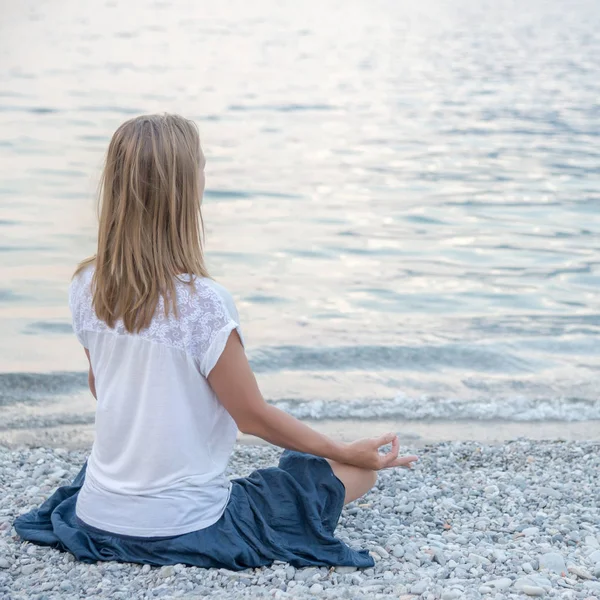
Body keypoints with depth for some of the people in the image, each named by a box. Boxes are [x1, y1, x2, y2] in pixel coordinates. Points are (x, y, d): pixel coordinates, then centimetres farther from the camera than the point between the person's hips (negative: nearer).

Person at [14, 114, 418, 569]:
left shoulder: (86, 288, -8)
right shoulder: (204, 304, -26)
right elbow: (253, 416, -15)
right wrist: (349, 453, -2)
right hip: (183, 530, -4)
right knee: (357, 470, 5)